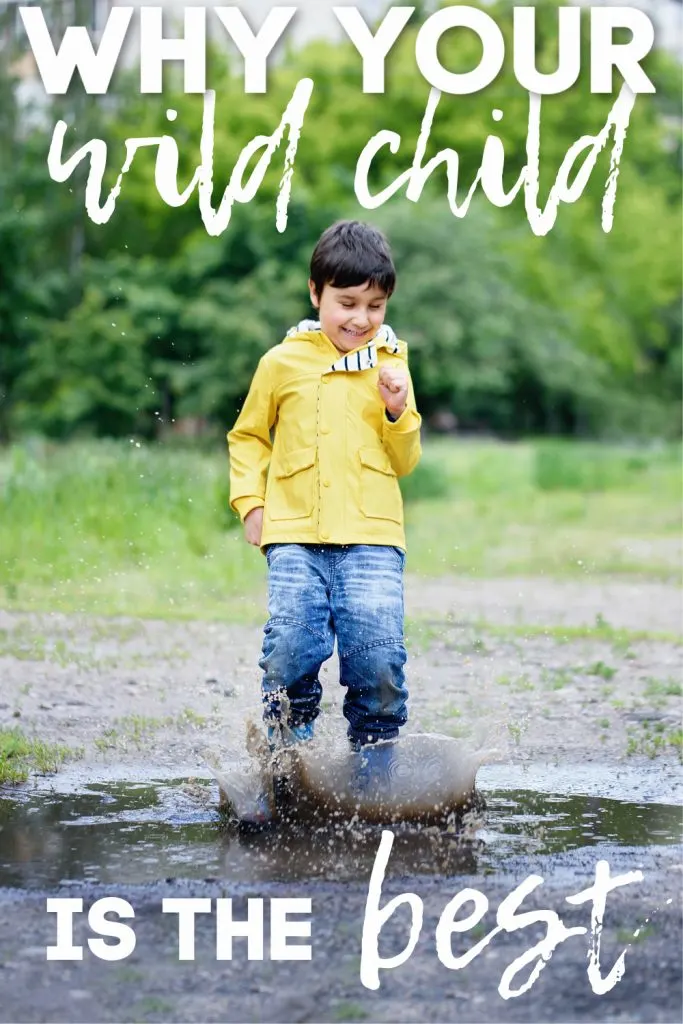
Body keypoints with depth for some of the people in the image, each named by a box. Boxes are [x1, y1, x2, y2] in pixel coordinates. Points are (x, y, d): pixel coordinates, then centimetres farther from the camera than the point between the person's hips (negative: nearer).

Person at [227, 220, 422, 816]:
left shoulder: (390, 366, 10)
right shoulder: (282, 363, 8)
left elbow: (404, 463, 14)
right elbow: (248, 437, 19)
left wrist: (399, 413, -5)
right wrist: (250, 501, 6)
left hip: (372, 537, 0)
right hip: (295, 536, 0)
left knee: (378, 655, -11)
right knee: (290, 653, -12)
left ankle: (374, 761, 7)